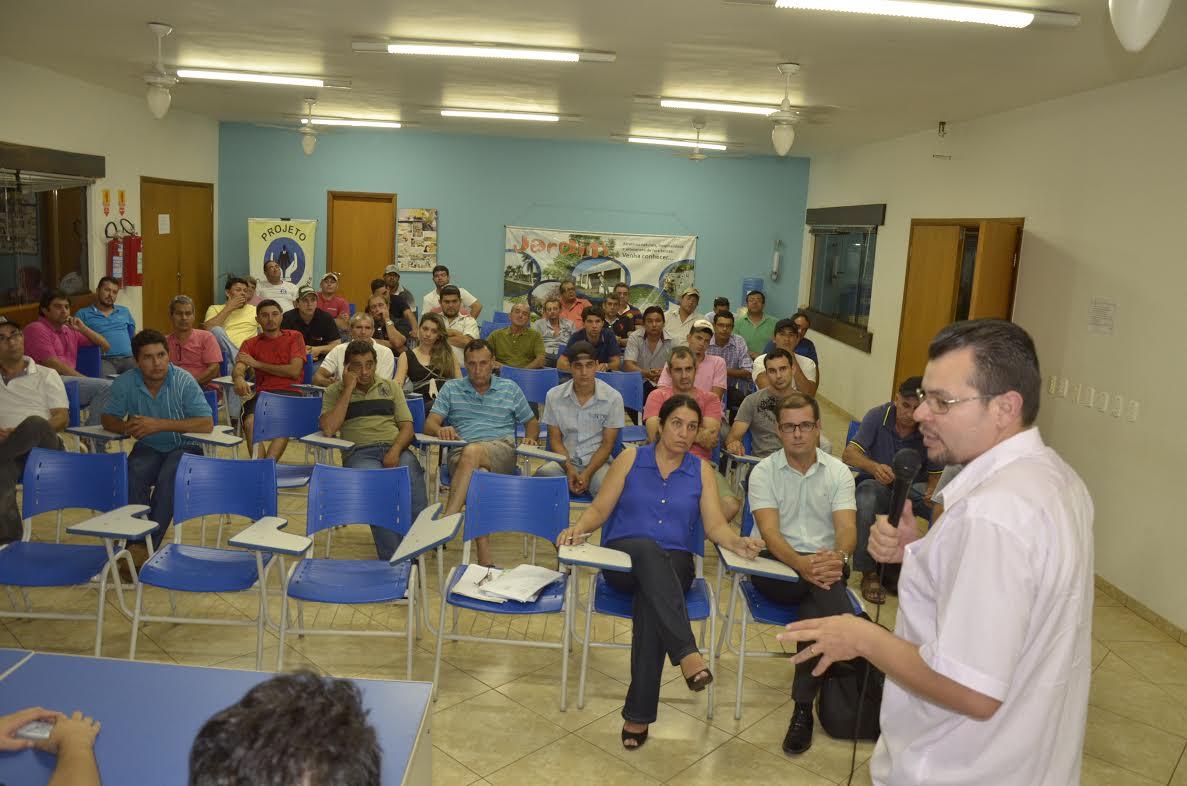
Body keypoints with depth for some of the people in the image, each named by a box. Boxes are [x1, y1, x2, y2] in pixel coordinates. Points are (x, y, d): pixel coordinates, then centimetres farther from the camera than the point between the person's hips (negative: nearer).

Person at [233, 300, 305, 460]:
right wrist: (239, 378, -23)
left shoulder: (294, 337, 14)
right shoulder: (251, 344, 21)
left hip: (290, 392, -2)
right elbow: (237, 368, 4)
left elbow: (294, 371, 1)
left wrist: (257, 364, 4)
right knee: (250, 422, -31)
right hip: (263, 393, 2)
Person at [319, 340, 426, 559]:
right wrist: (349, 389, -1)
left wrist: (396, 450, -9)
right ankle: (392, 558, -36)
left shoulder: (390, 387, 22)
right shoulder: (335, 392, 16)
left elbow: (407, 426, 13)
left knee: (412, 475, -34)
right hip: (359, 453, -2)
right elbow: (328, 429, -3)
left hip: (395, 448, 2)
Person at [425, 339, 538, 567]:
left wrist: (530, 437, 4)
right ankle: (484, 558, -43)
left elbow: (531, 421, 28)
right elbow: (429, 424, 10)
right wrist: (440, 429, -14)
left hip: (502, 452, 0)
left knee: (472, 452, -38)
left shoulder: (510, 388, 22)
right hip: (461, 455, 0)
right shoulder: (451, 388, 20)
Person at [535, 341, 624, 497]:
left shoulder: (613, 398, -4)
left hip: (597, 461, -1)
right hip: (564, 460, 2)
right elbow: (555, 439, 6)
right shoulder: (554, 396, 2)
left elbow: (607, 443, -1)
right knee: (542, 475, -31)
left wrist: (587, 474, -14)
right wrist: (569, 470, -11)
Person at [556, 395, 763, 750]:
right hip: (624, 557, -1)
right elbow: (599, 510, 5)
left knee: (650, 599, -35)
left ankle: (639, 713, -32)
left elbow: (715, 525, 2)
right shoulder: (631, 458, 8)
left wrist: (738, 542, -20)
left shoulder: (701, 470, 12)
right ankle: (687, 653, -48)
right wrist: (578, 528, -17)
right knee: (649, 549, -38)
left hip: (674, 565, 1)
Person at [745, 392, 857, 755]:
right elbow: (769, 532, -13)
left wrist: (839, 557, -33)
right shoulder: (763, 472, 0)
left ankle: (803, 705, -21)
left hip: (826, 562, 2)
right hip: (775, 564, -1)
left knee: (825, 585, -33)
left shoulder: (838, 472, 6)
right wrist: (802, 564, -33)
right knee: (827, 590, -34)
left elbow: (847, 528, -8)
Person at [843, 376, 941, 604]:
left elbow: (935, 476, -4)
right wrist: (874, 467, -45)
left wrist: (932, 492, -29)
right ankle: (868, 573, -18)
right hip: (877, 483, -2)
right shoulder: (878, 416, -17)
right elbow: (848, 454, -24)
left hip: (914, 486, 2)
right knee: (865, 501, -37)